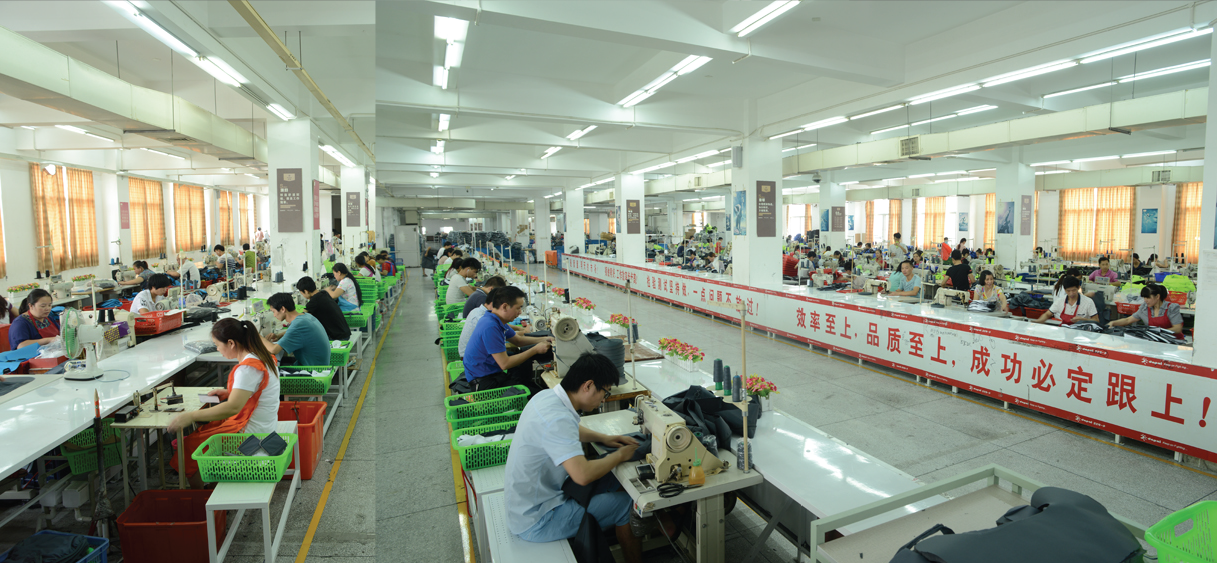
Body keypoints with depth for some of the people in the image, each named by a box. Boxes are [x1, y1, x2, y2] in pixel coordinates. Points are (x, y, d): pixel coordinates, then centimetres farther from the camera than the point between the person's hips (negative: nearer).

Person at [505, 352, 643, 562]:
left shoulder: (547, 396, -3)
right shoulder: (557, 418, -32)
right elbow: (583, 475, -39)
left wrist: (604, 438, 5)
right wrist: (619, 456, -20)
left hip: (526, 502, 9)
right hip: (535, 522, -9)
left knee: (614, 480, 12)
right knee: (627, 505, -1)